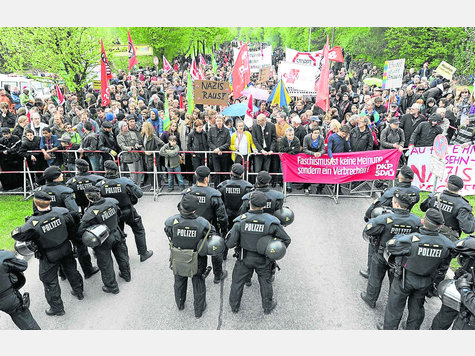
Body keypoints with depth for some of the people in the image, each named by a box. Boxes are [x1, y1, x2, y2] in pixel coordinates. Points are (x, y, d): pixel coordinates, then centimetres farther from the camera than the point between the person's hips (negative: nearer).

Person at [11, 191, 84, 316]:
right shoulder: (61, 212, -19)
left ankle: (57, 308, 31)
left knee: (50, 281, 16)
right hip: (66, 249, 4)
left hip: (48, 256, -4)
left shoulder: (33, 223, -30)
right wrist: (71, 237, 15)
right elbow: (72, 224, -4)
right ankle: (79, 292, 47)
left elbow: (16, 234, -19)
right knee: (71, 270, 27)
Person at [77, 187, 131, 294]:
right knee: (121, 255, 26)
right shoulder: (112, 201, -16)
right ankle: (126, 275, 49)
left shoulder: (90, 213, -29)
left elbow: (80, 231, -23)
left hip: (103, 241, -5)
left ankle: (112, 286, 31)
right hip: (117, 235, 5)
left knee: (106, 264, 15)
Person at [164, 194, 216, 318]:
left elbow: (168, 234, -7)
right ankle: (199, 309, 43)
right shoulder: (203, 223, -29)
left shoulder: (172, 221, -26)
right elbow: (212, 236, -14)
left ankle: (180, 304, 55)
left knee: (179, 281, 30)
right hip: (197, 261, -2)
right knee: (198, 283, 24)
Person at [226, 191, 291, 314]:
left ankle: (234, 306, 40)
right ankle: (268, 306, 43)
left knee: (237, 282, 21)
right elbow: (286, 240, -10)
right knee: (265, 283, 23)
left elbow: (230, 244, -18)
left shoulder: (240, 221, -21)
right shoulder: (271, 222, -19)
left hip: (245, 258, 0)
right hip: (263, 259, 0)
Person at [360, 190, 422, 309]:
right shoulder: (416, 221, -18)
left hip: (381, 256, -3)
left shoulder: (385, 219, -31)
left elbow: (368, 230, -25)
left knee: (375, 278, 19)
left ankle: (370, 299, 40)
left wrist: (374, 219, -8)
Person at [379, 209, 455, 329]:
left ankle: (389, 329, 35)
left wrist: (402, 235, 1)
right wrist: (435, 284, 14)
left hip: (405, 280, -4)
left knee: (395, 306, 17)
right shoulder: (446, 244, -16)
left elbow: (390, 246, -15)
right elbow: (443, 268, -2)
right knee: (417, 308, 26)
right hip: (425, 283, 4)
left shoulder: (411, 240, -32)